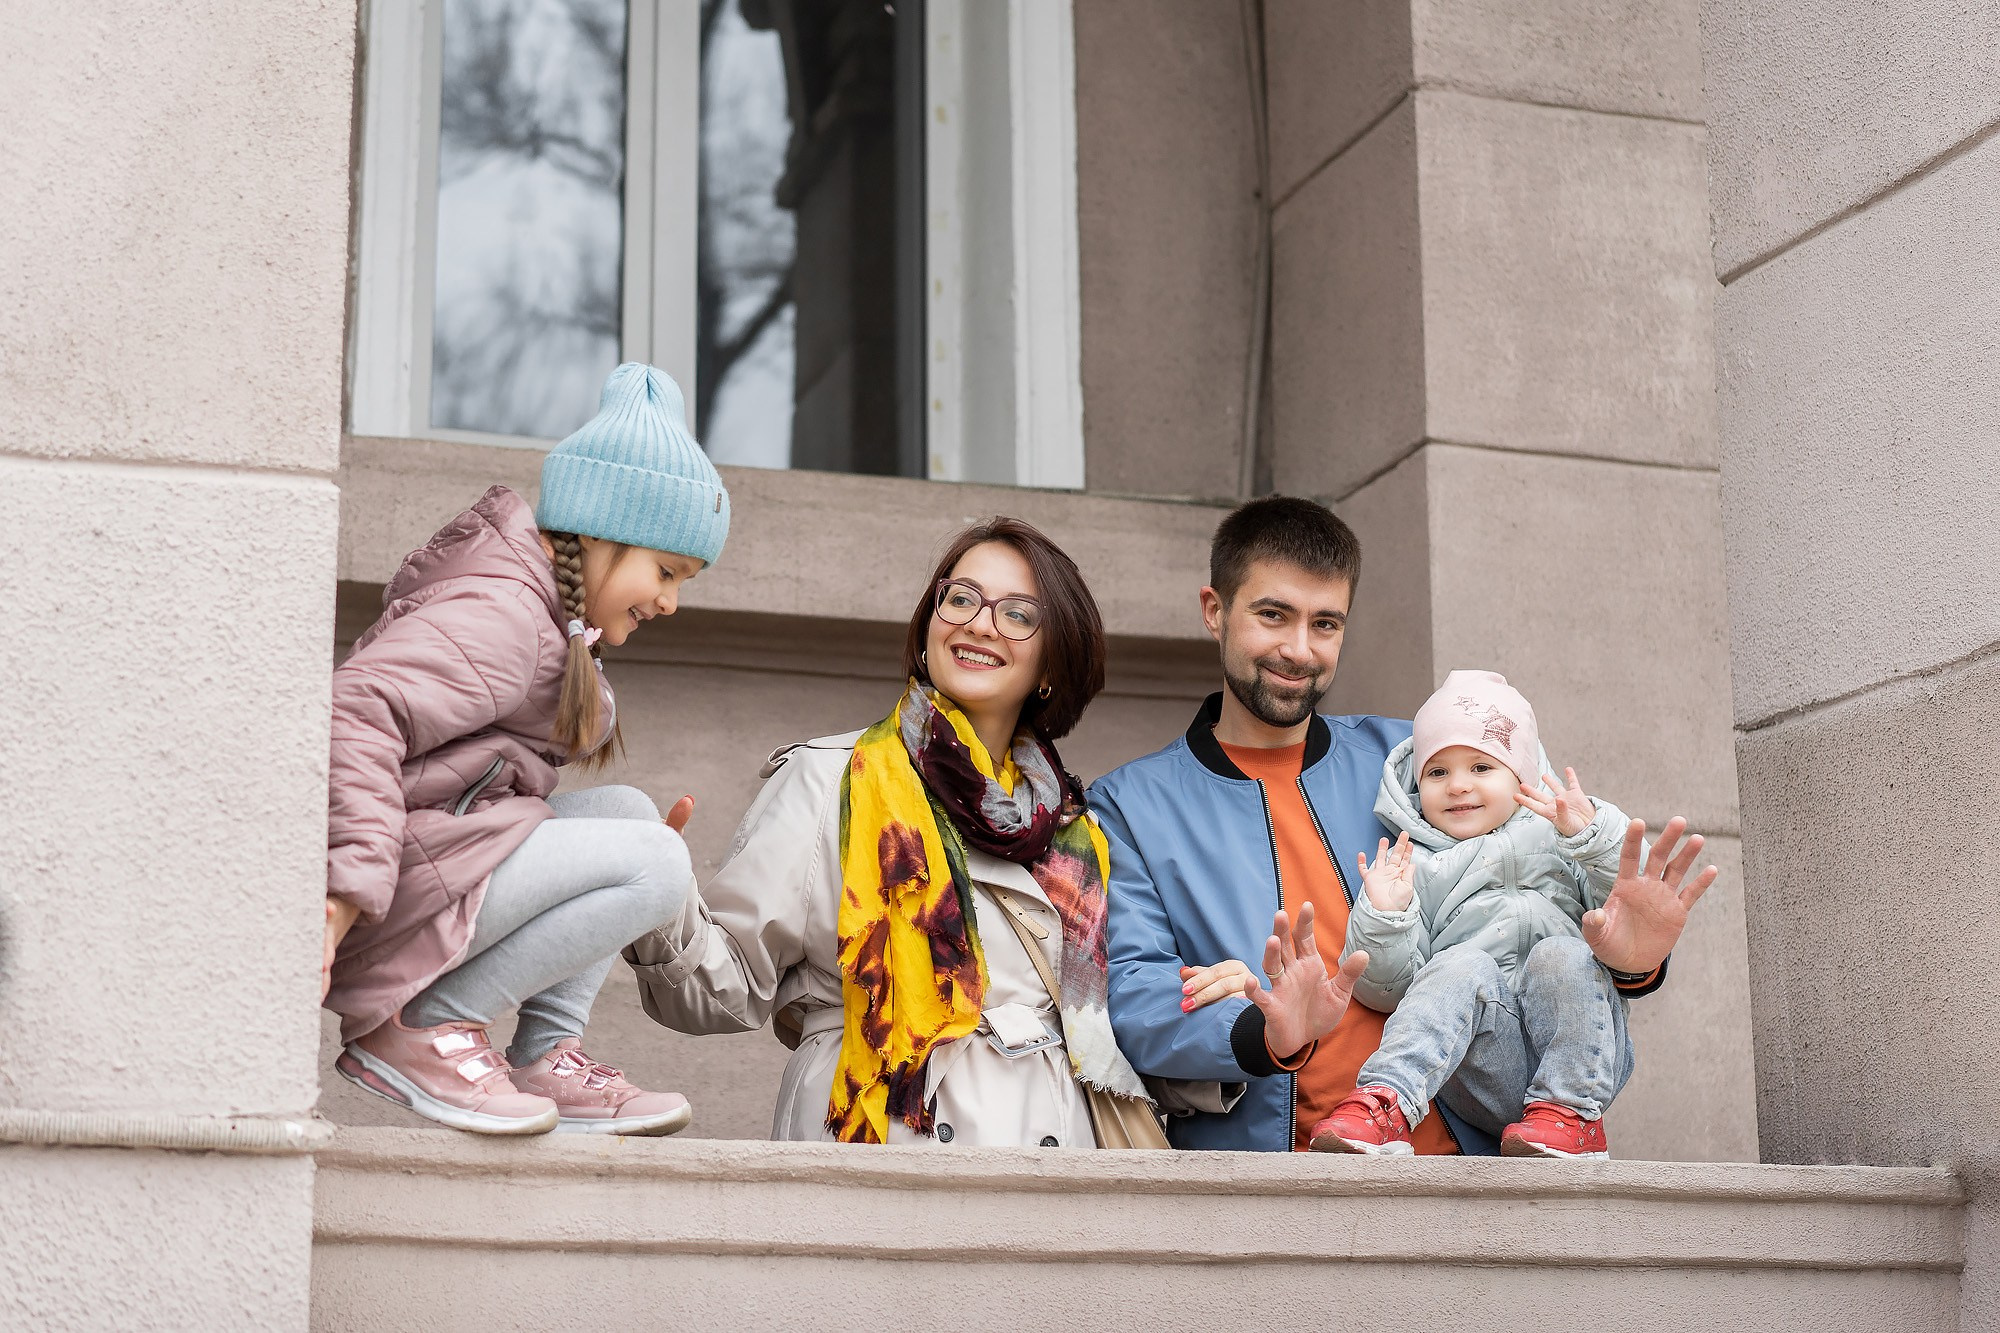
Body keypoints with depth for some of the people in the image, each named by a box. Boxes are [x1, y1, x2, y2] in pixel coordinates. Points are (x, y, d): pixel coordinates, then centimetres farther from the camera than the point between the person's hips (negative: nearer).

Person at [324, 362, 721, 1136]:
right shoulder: (498, 614, -12)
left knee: (628, 813, 11)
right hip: (398, 879, -11)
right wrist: (348, 888, -34)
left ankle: (544, 1058, 2)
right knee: (654, 866, -17)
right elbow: (358, 709, -27)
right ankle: (418, 1030, -12)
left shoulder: (549, 621, 23)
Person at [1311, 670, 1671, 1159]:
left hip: (1577, 1049, 1)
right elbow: (1385, 989, 7)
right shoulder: (1412, 868, 20)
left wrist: (1594, 837, -10)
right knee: (1464, 966, -27)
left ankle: (1571, 1115, -24)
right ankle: (1386, 1104, -41)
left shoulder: (1557, 839, 22)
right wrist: (1381, 918, -11)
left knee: (1560, 955, -24)